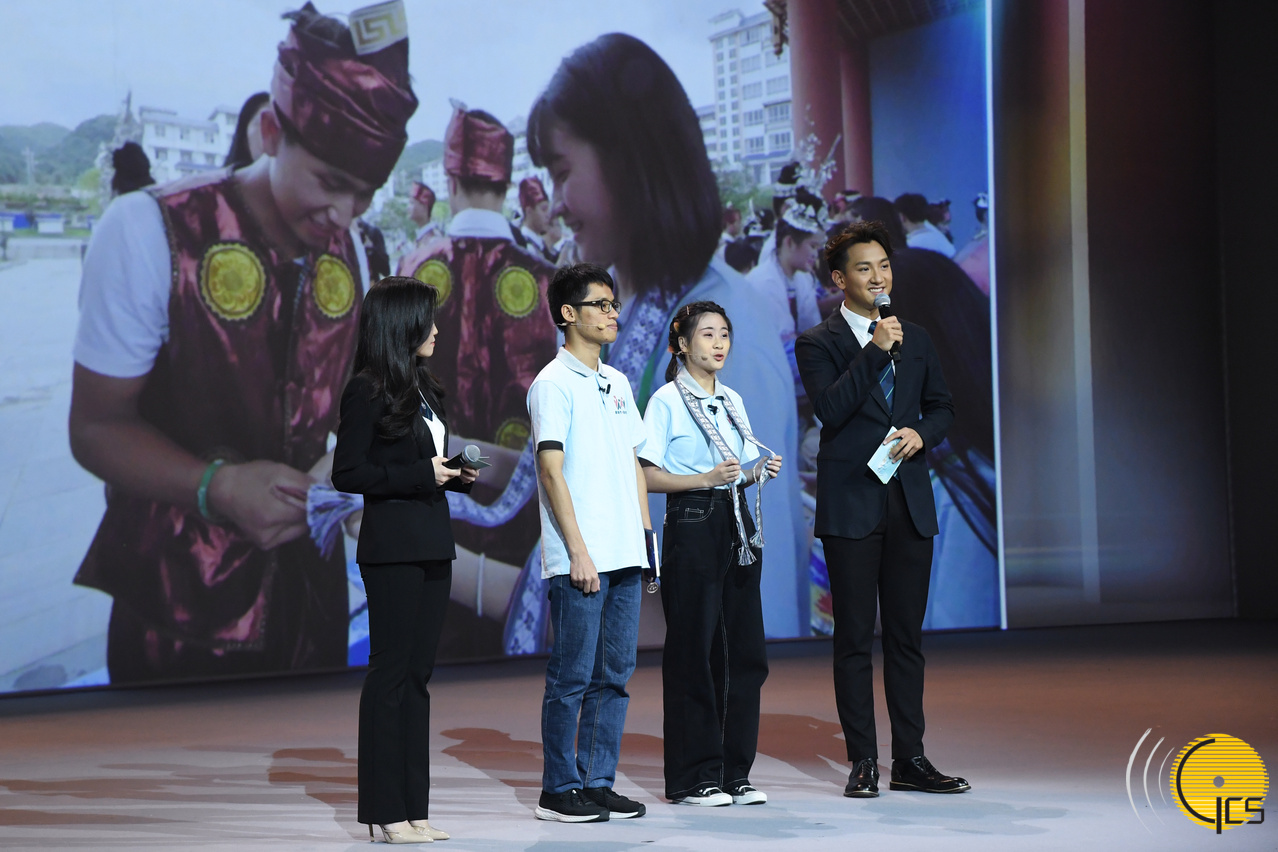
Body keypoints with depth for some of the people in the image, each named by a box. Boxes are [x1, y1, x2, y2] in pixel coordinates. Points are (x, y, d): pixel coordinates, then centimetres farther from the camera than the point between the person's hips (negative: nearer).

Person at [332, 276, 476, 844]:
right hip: (392, 546, -8)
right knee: (391, 671, -4)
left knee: (418, 673, 8)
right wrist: (422, 475, -16)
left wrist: (458, 475, 3)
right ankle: (386, 812, 1)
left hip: (432, 544, 8)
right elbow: (347, 474, -14)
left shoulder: (421, 388, 15)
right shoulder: (367, 392, -9)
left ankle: (413, 808, 11)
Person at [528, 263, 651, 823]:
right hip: (579, 560, -7)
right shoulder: (553, 384, -6)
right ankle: (559, 790, 5)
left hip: (624, 556, 7)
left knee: (614, 673, 8)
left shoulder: (617, 383, 17)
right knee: (572, 676, -2)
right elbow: (552, 471, -11)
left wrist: (645, 534, 14)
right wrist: (578, 550, -16)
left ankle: (598, 783, 16)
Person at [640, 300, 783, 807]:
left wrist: (759, 472, 1)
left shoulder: (732, 400, 15)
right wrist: (706, 479, -19)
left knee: (745, 651, 4)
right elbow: (648, 476, -9)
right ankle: (691, 779, 3)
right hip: (692, 525, -7)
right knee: (694, 652, -3)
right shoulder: (667, 400, -4)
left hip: (737, 524, 7)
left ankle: (734, 773, 12)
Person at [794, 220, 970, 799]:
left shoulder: (916, 340, 15)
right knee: (854, 638, 0)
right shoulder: (818, 343, 0)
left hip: (910, 501, 4)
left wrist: (921, 433, -2)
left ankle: (910, 761, 11)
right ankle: (863, 762, 5)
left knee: (906, 636, 7)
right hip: (851, 505, -4)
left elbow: (941, 406, 19)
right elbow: (830, 408, -14)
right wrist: (875, 351, -18)